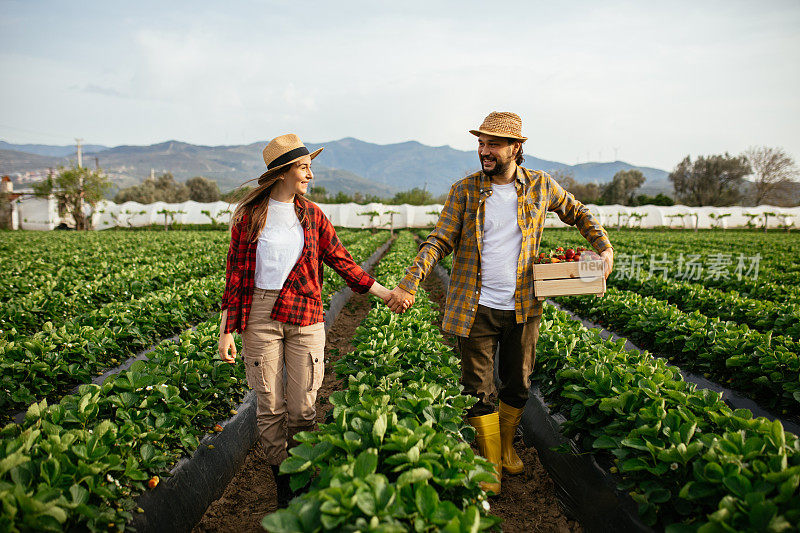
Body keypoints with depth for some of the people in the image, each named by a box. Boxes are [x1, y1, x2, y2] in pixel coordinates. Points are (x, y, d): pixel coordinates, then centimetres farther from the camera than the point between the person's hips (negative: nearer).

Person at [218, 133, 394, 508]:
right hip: (260, 318, -1)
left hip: (305, 319, 1)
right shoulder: (250, 215, 2)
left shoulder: (312, 215, 8)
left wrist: (385, 293, 12)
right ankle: (282, 485, 23)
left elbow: (341, 261, 12)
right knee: (270, 407, 6)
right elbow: (235, 273, 2)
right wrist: (226, 330, -2)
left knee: (302, 408, 1)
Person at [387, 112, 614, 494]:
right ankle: (491, 462, 23)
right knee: (478, 390, 4)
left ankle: (507, 446, 39)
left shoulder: (541, 187, 2)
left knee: (518, 386, 15)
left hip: (522, 308, 2)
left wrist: (604, 247, 4)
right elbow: (439, 241, -7)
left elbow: (579, 214, 18)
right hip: (475, 309, -2)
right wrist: (408, 285, -18)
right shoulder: (464, 190, -3)